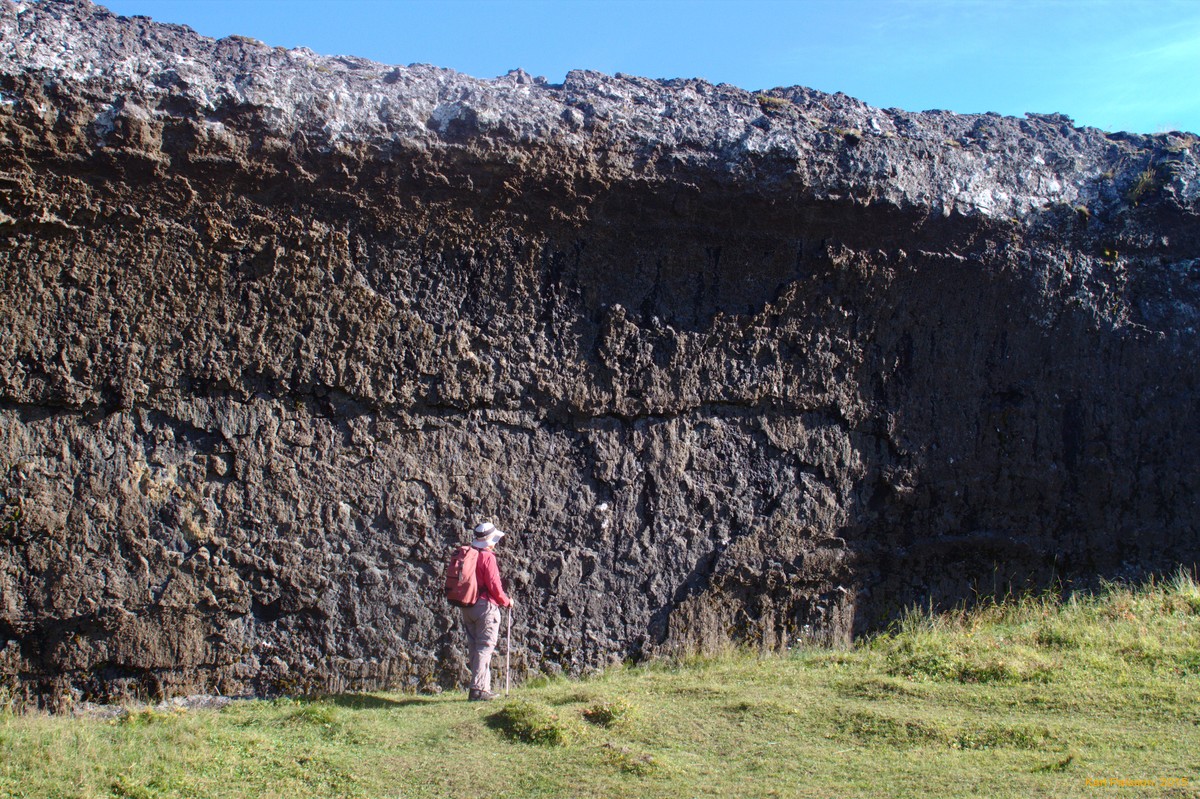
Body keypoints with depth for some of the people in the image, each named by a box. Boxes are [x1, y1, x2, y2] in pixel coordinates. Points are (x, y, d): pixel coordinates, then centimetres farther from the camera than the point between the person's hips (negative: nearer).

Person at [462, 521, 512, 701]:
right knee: (485, 647, -5)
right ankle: (478, 689, -9)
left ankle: (483, 688, 18)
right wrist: (506, 601, -1)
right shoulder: (487, 557, -12)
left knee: (476, 648, 12)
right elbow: (493, 584, -16)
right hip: (486, 606, -8)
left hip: (467, 607, 8)